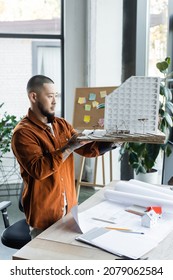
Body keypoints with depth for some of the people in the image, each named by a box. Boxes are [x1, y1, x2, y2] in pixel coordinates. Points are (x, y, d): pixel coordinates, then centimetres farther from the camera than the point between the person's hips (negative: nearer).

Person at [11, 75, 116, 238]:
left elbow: (88, 149, 6)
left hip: (69, 206, 6)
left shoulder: (62, 125, 7)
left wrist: (113, 142, -11)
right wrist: (69, 147, -26)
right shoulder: (23, 132, -15)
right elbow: (38, 170, -25)